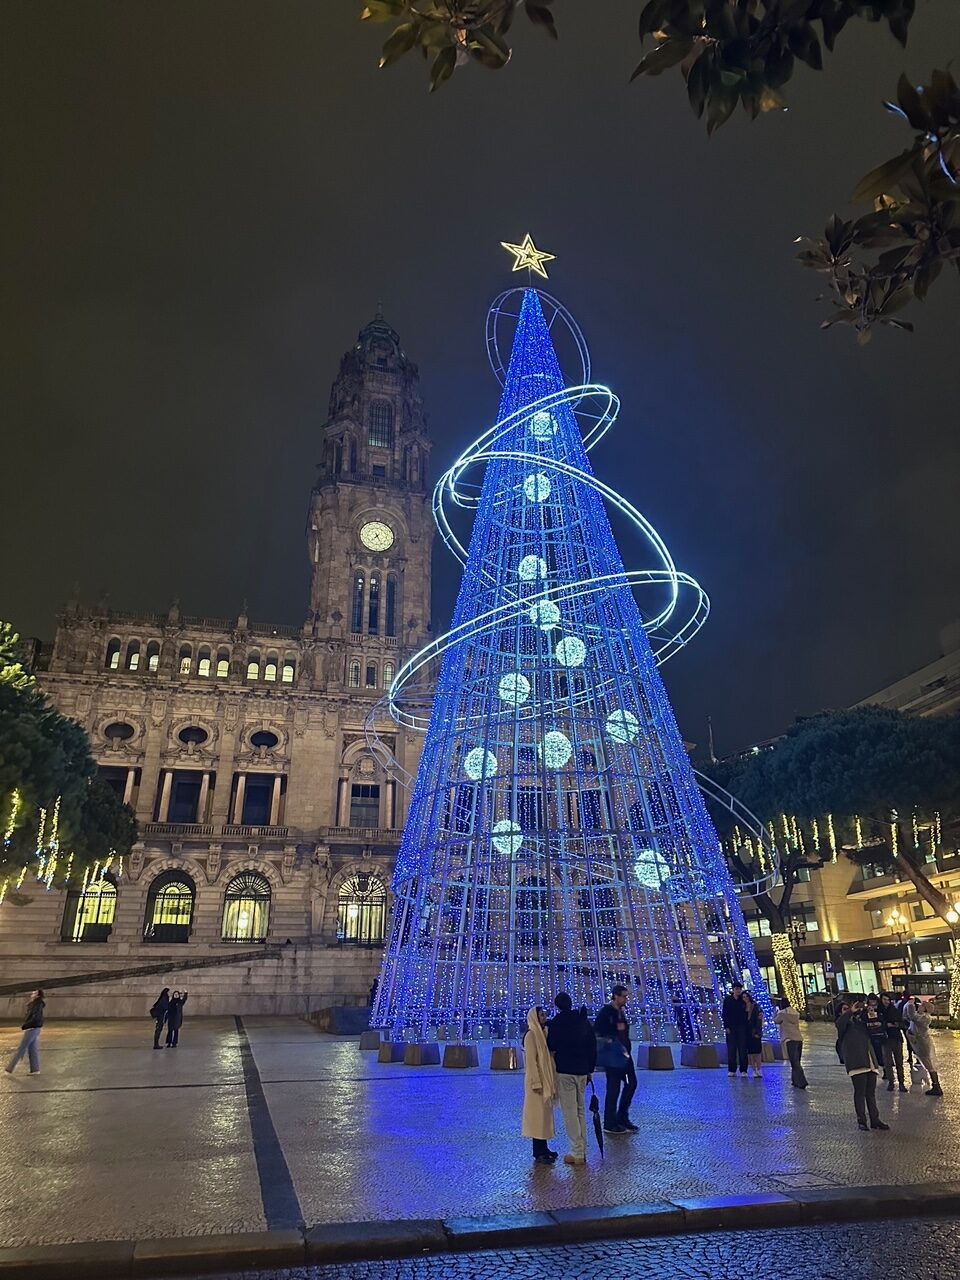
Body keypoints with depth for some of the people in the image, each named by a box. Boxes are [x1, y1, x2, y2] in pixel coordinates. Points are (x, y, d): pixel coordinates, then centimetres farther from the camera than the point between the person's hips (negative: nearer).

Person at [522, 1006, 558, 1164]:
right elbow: (531, 1060, -17)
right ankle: (538, 1153, -1)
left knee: (544, 1113, 12)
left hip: (545, 1080, 9)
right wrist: (536, 1082, -20)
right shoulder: (531, 1035, -14)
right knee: (538, 1113, -5)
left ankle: (543, 1148, 20)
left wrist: (551, 1082, 15)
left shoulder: (541, 1033, 12)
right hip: (537, 1081, -9)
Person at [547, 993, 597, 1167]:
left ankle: (577, 1153, -1)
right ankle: (582, 1150, 19)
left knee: (570, 1111, -1)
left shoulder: (557, 1022, -10)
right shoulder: (584, 1021, 7)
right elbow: (593, 1047, 11)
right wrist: (590, 1069, 17)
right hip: (582, 1071, 6)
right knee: (580, 1110, 16)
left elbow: (551, 1046, -7)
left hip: (564, 1071, -6)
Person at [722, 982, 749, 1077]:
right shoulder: (728, 999, 3)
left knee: (742, 1049, -1)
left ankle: (743, 1070, 4)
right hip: (731, 1027, 0)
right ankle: (732, 1070, 8)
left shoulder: (743, 1000, 5)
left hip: (742, 1027, 0)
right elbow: (724, 1014, 2)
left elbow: (747, 1013, 5)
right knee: (731, 1049, 2)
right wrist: (726, 1026, -5)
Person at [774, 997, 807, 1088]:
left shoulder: (782, 1013, -4)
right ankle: (796, 1081, 22)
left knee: (794, 1062, -7)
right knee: (796, 1062, 17)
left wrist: (776, 1012, 27)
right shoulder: (796, 1013, 12)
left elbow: (775, 1020, 11)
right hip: (799, 1039, 7)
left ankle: (802, 1082, -15)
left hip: (790, 1040, -7)